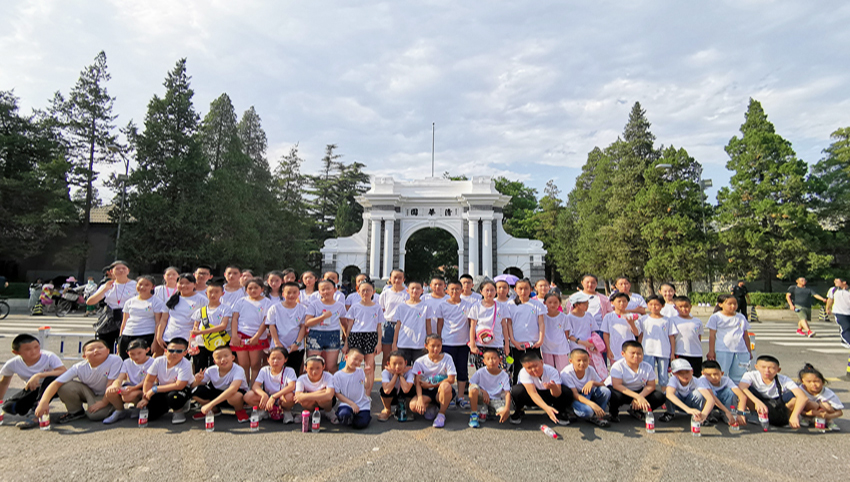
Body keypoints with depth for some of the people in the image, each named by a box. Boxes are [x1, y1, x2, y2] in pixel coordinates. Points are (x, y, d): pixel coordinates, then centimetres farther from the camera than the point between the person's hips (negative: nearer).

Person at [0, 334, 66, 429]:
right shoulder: (12, 364, -11)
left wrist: (39, 375, -43)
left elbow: (64, 373, -36)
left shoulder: (49, 356, -24)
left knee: (51, 378, -36)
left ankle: (35, 413, -27)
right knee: (8, 406, -19)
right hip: (33, 390, 4)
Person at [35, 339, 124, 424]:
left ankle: (119, 409, 3)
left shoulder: (115, 360, -30)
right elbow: (56, 383, -25)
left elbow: (111, 383, -27)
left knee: (95, 414, -31)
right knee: (64, 387, -21)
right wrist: (43, 402, -39)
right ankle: (76, 411, 5)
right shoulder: (79, 368, -20)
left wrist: (103, 403, -23)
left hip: (107, 395, -4)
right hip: (89, 392, 4)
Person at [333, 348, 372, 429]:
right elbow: (337, 394, -5)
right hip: (347, 404, -2)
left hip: (363, 404, 2)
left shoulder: (361, 372, 4)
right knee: (344, 415, -33)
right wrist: (352, 404, -12)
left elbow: (366, 387, 5)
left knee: (361, 424, -20)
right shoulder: (338, 375, -5)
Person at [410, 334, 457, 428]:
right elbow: (417, 382, -10)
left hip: (441, 392, -1)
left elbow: (451, 379, -13)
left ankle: (441, 414, -13)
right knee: (413, 406, -29)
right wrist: (420, 398, -29)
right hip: (427, 392, 1)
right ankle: (430, 407, 6)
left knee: (445, 385, -37)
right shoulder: (420, 361, -2)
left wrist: (430, 385, -13)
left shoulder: (447, 358, -4)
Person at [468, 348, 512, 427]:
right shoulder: (480, 372, -10)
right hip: (483, 397, -2)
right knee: (473, 389, -34)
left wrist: (507, 409, -30)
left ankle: (486, 411, 6)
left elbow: (507, 393, -14)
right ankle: (474, 414, -15)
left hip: (496, 400, 2)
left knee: (505, 413, -27)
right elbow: (471, 385, -10)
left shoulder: (504, 375, -9)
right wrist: (483, 391, -25)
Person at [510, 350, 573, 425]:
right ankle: (518, 412, 1)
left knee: (567, 393, -28)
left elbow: (557, 395, -33)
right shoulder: (524, 372, -29)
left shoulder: (552, 371, -26)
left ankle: (558, 413, 4)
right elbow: (532, 393, -38)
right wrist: (546, 408, -53)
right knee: (516, 390, -34)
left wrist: (553, 387, -57)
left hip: (548, 395, 1)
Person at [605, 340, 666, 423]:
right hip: (621, 391, -5)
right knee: (615, 396, -41)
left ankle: (635, 410, 10)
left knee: (660, 397, -14)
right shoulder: (618, 366, -24)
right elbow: (617, 385, -31)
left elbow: (651, 386, -6)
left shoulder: (648, 367, -9)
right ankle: (614, 412, -1)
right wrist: (637, 396, -37)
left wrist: (640, 396, -26)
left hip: (638, 391, 5)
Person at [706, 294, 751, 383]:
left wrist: (749, 351, 17)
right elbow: (712, 335, -3)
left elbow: (745, 335, 18)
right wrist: (711, 351, -9)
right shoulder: (715, 317, 0)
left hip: (741, 351, 4)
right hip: (722, 351, -4)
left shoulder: (741, 317, 13)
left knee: (739, 377, 8)